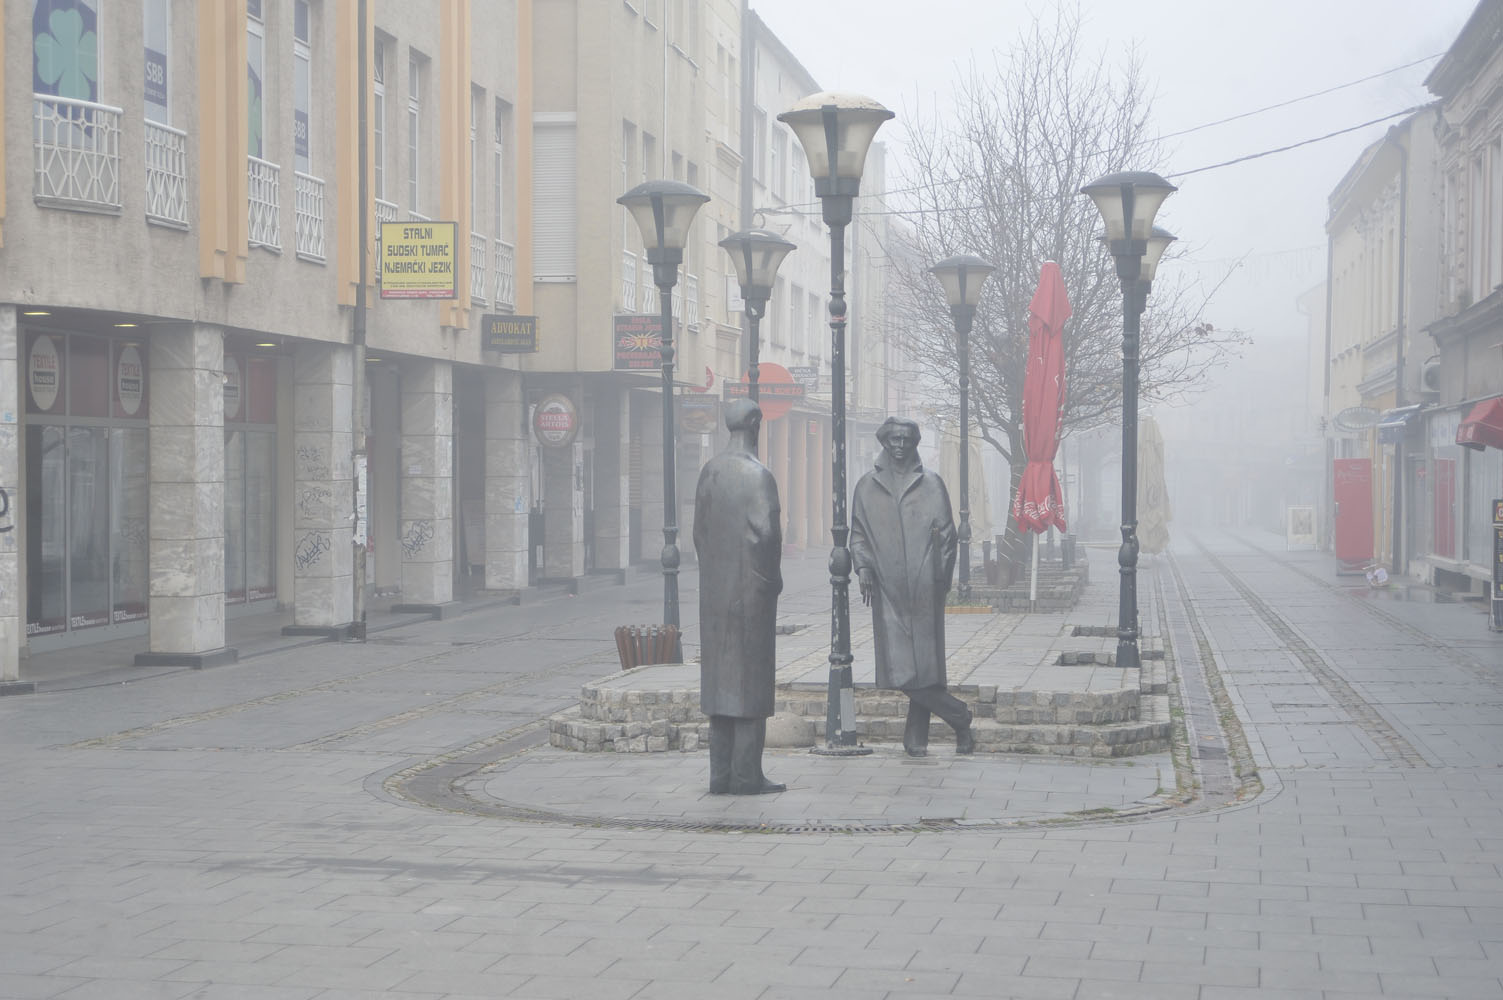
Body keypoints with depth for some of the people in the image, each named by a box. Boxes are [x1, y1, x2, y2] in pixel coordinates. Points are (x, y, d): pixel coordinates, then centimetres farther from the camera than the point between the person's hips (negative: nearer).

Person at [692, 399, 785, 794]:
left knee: (720, 677, 10)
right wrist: (771, 578, -5)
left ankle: (721, 774, 12)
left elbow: (699, 531, 11)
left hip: (715, 589, 7)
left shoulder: (709, 471, 7)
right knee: (751, 677, -2)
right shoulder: (756, 474, -15)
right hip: (751, 590, -7)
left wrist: (713, 574, 17)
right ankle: (746, 775, -1)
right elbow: (764, 532, -20)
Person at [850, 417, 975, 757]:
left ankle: (916, 738, 7)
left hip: (924, 587, -1)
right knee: (901, 666, -7)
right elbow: (858, 533, 14)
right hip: (888, 588, 1)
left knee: (923, 664, -3)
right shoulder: (867, 487, 12)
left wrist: (941, 578, 0)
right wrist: (863, 566, -1)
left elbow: (946, 533, 7)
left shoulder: (931, 484, 8)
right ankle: (958, 717, 6)